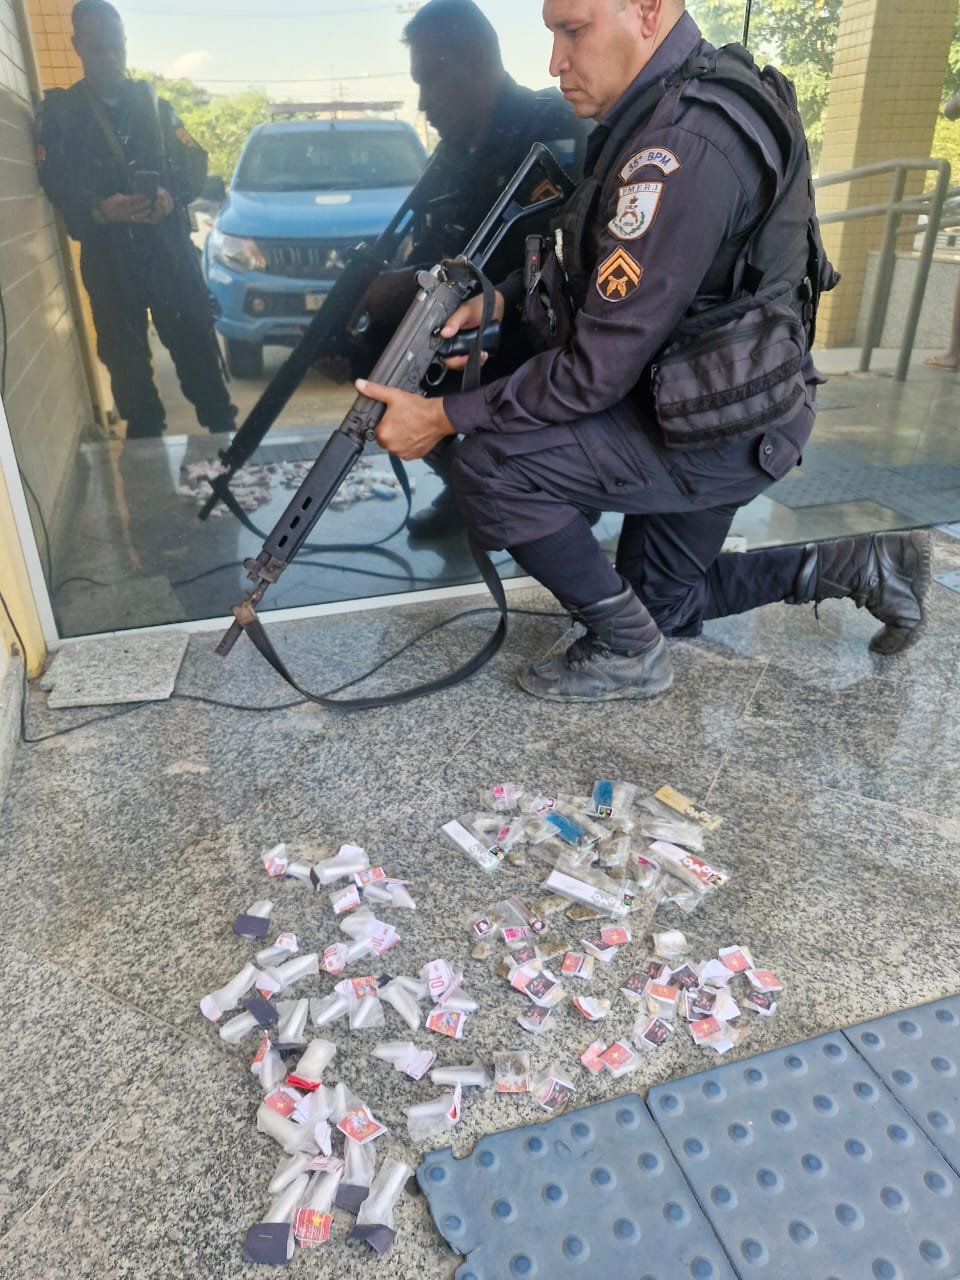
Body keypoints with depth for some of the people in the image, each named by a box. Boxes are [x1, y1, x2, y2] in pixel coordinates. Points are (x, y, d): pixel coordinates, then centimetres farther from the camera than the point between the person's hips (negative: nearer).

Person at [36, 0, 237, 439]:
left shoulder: (154, 103, 15)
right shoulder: (58, 111, 8)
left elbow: (194, 161, 7)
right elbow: (55, 181, -2)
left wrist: (173, 193, -16)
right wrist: (98, 208, -23)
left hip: (170, 245, 1)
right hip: (106, 253, -1)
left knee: (195, 338, -1)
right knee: (124, 353, 2)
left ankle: (221, 427, 9)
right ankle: (146, 437, 13)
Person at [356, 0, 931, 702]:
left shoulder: (683, 148, -27)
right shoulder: (678, 99, 6)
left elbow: (597, 368, -26)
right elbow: (595, 254, 16)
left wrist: (445, 418, -20)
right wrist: (500, 298, 1)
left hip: (723, 430, -10)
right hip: (701, 403, 10)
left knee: (490, 466, -19)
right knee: (664, 604, 22)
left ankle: (628, 650, -2)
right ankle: (863, 565, 26)